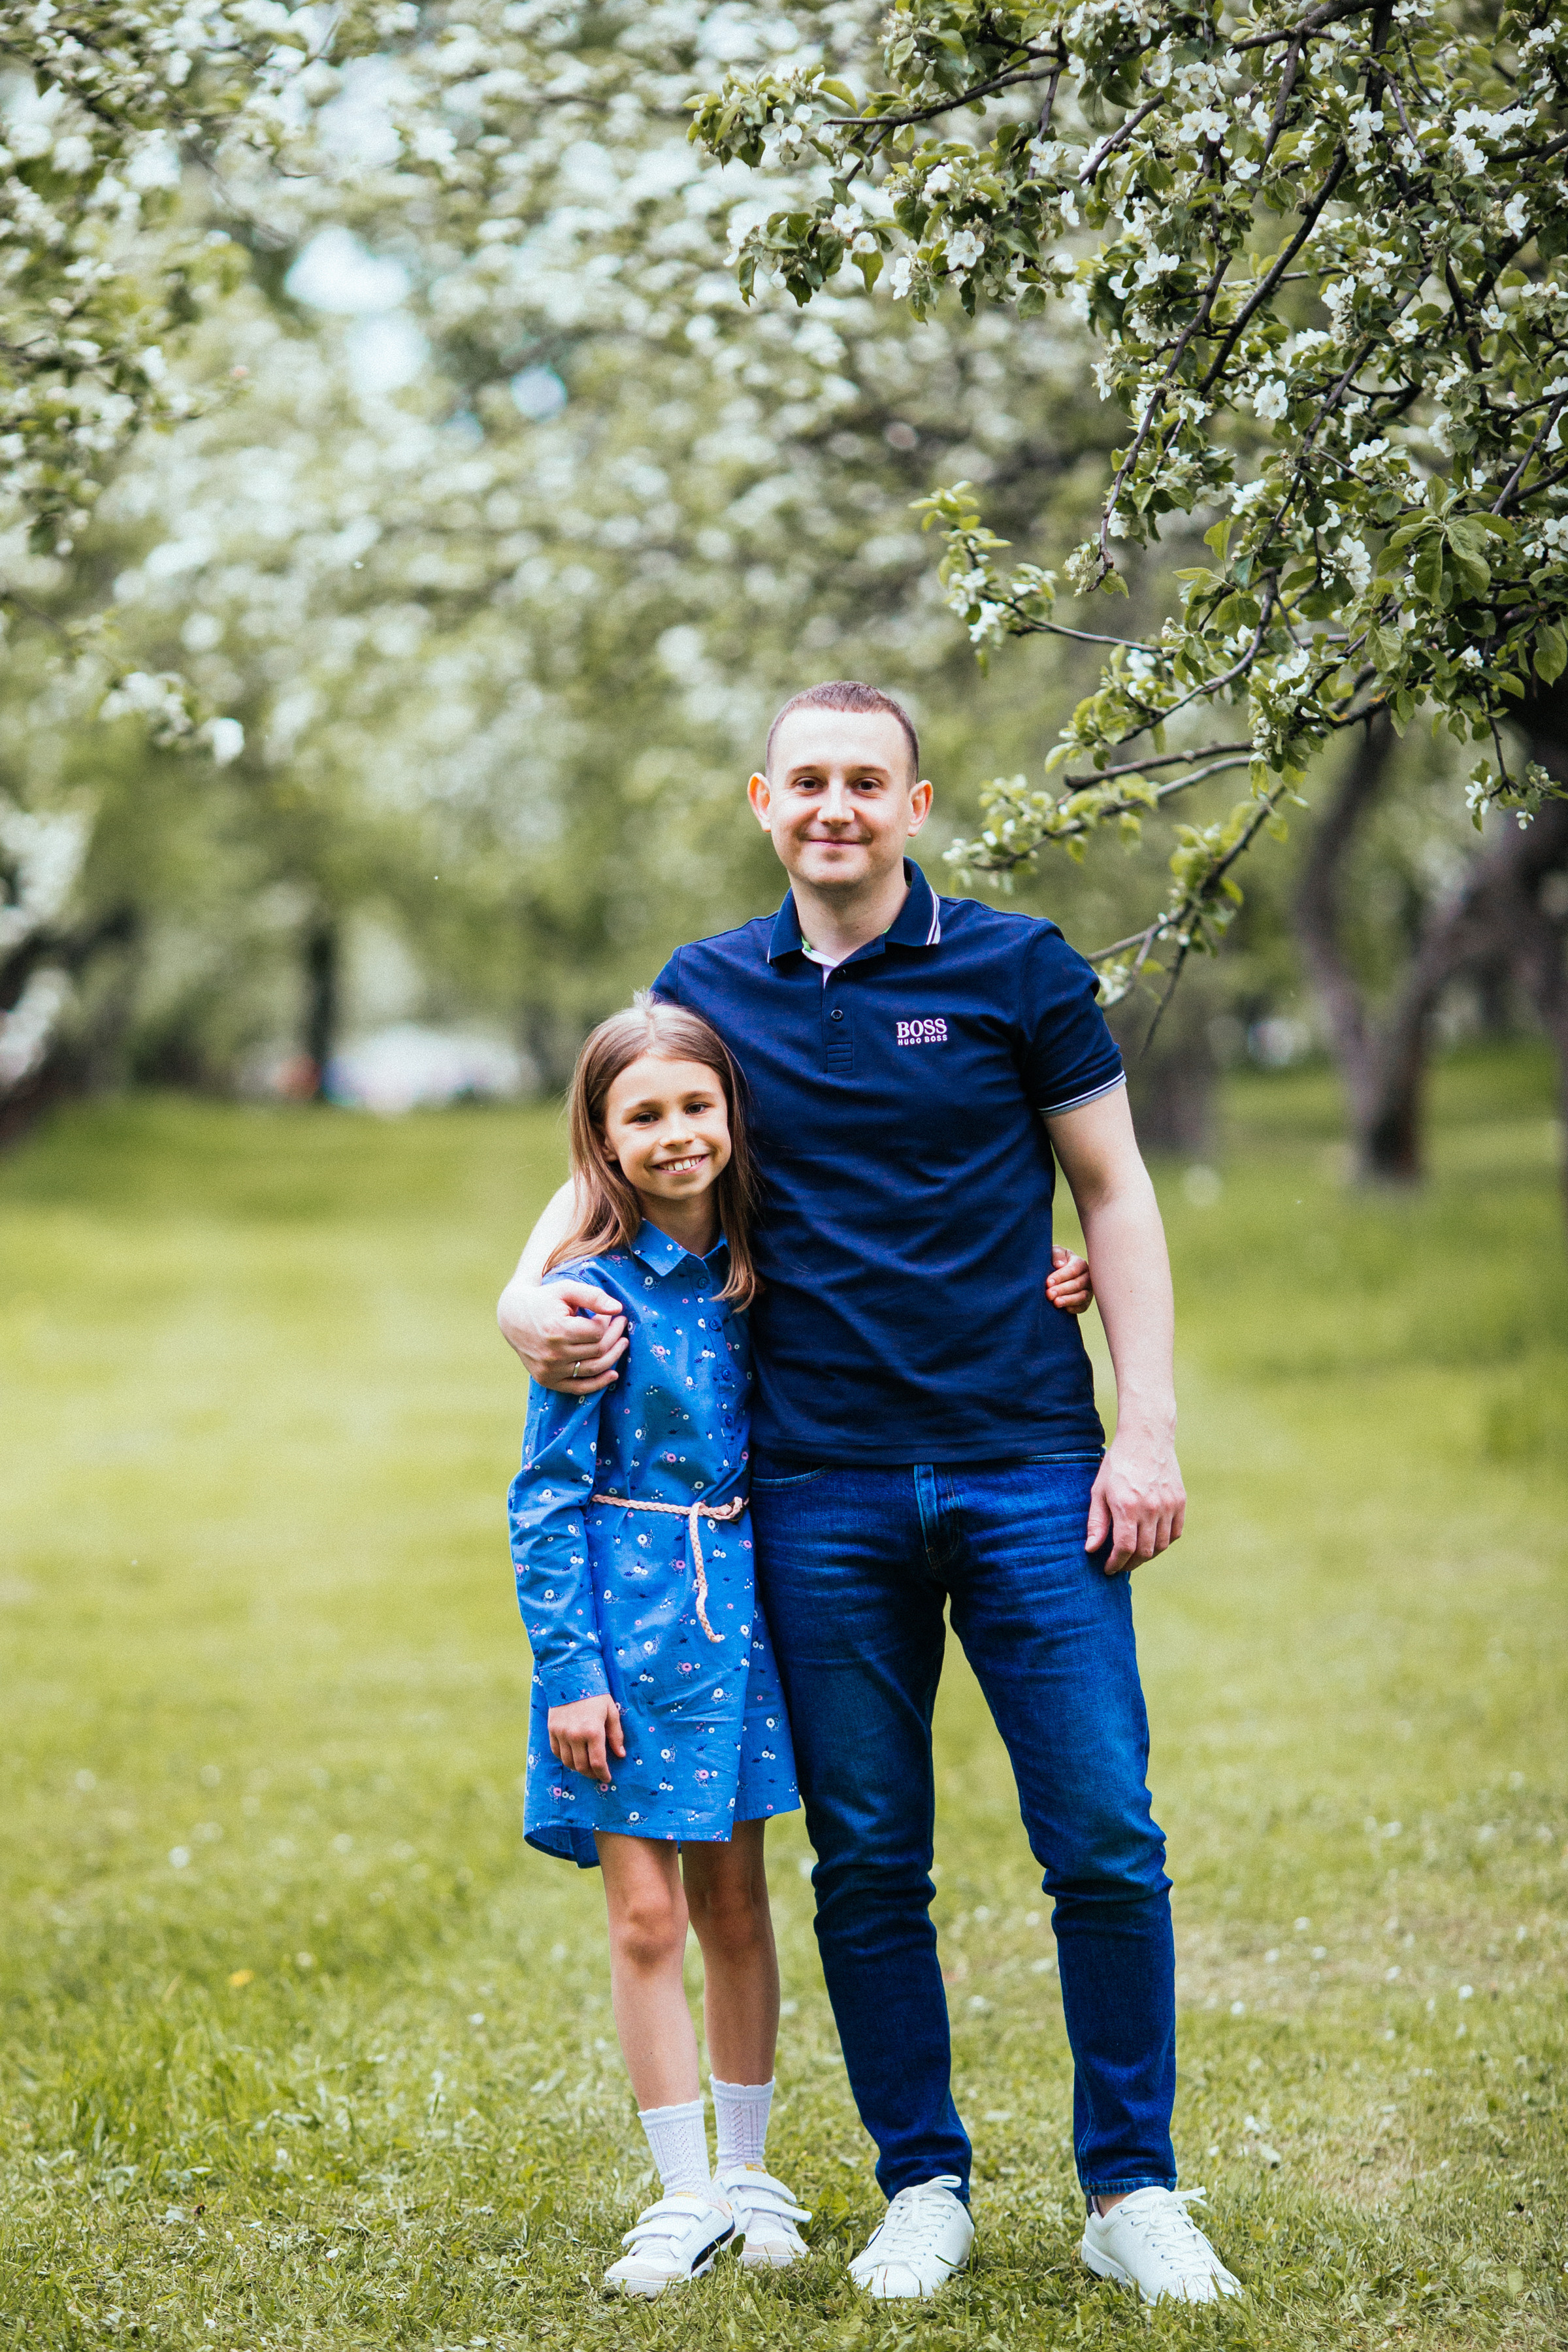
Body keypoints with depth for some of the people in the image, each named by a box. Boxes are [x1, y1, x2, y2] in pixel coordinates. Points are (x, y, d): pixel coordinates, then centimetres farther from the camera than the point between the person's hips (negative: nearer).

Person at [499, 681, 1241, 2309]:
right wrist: (528, 1294, 0)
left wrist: (1147, 1428, -3)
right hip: (818, 1491, 2)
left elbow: (1114, 1196, 4)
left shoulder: (1017, 968, 1)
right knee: (866, 1860, 6)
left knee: (1105, 1841, -3)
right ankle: (922, 2189, 20)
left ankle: (1131, 2190, 11)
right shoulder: (707, 988, 7)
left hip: (1028, 1472, -2)